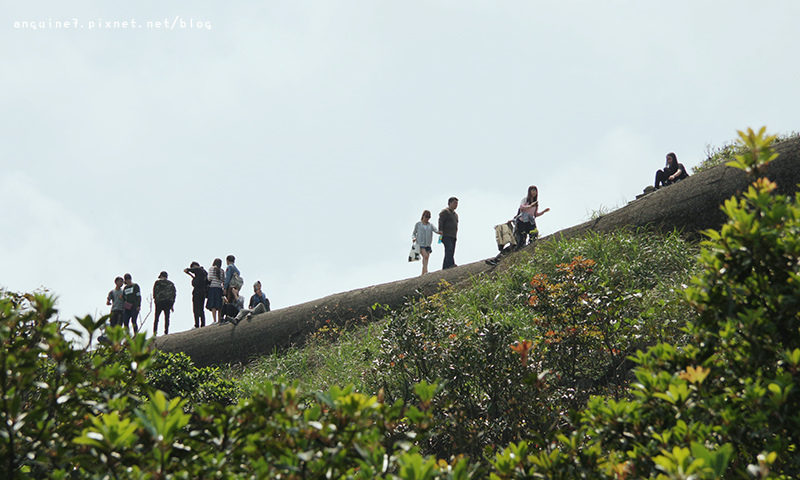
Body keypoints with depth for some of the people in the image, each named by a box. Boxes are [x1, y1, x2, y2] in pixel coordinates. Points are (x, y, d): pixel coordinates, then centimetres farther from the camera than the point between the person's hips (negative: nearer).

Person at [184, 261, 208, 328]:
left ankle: (197, 325, -15)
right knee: (201, 309, 11)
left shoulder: (197, 269, -3)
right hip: (204, 292, 8)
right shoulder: (204, 271, 19)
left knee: (196, 309, -9)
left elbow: (185, 270, 0)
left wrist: (191, 275, 16)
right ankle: (203, 324, 5)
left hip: (197, 291, -8)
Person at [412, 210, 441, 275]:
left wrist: (439, 231, -25)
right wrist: (414, 238, -6)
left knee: (425, 260, 2)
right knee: (425, 256, -25)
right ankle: (426, 271, -34)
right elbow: (414, 233, 15)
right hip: (420, 244, -4)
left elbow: (436, 230, -3)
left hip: (427, 245, 4)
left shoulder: (430, 225, 13)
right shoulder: (418, 224, 8)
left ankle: (423, 274, 7)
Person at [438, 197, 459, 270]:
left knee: (450, 252, 2)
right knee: (449, 249, -25)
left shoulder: (455, 214, 27)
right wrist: (440, 230, -28)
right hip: (446, 236, -9)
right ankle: (451, 264, -41)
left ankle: (444, 268, 2)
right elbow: (440, 221, -13)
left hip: (453, 236, 9)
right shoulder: (445, 212, 1)